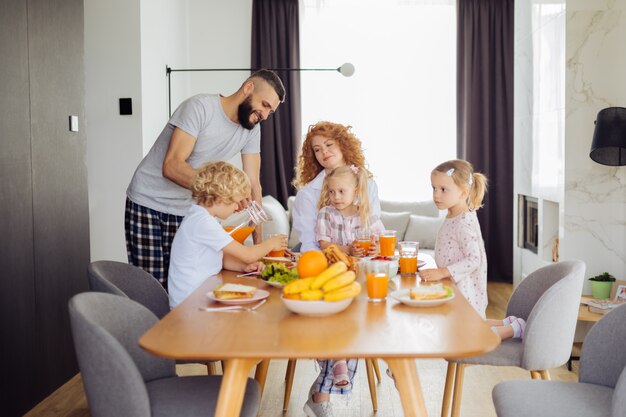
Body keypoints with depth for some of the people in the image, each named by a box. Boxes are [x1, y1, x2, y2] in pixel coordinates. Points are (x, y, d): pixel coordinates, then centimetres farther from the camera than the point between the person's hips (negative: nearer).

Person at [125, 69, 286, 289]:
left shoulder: (251, 129, 1)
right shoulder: (200, 107, -19)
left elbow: (252, 185, 0)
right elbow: (172, 166, -26)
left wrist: (260, 243, -7)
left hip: (187, 210, 6)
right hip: (148, 204, -5)